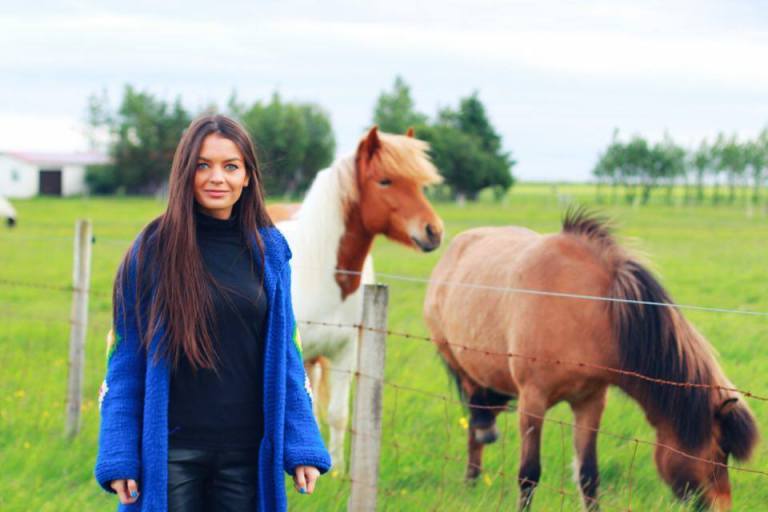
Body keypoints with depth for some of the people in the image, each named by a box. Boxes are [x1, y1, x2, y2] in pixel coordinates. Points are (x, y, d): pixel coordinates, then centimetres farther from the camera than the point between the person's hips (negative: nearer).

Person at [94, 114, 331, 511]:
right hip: (170, 451, -2)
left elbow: (285, 355, 7)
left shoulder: (269, 251, 4)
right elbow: (125, 363, -2)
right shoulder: (154, 250, -3)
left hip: (245, 451, 2)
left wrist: (302, 447, 0)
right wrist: (119, 457, -8)